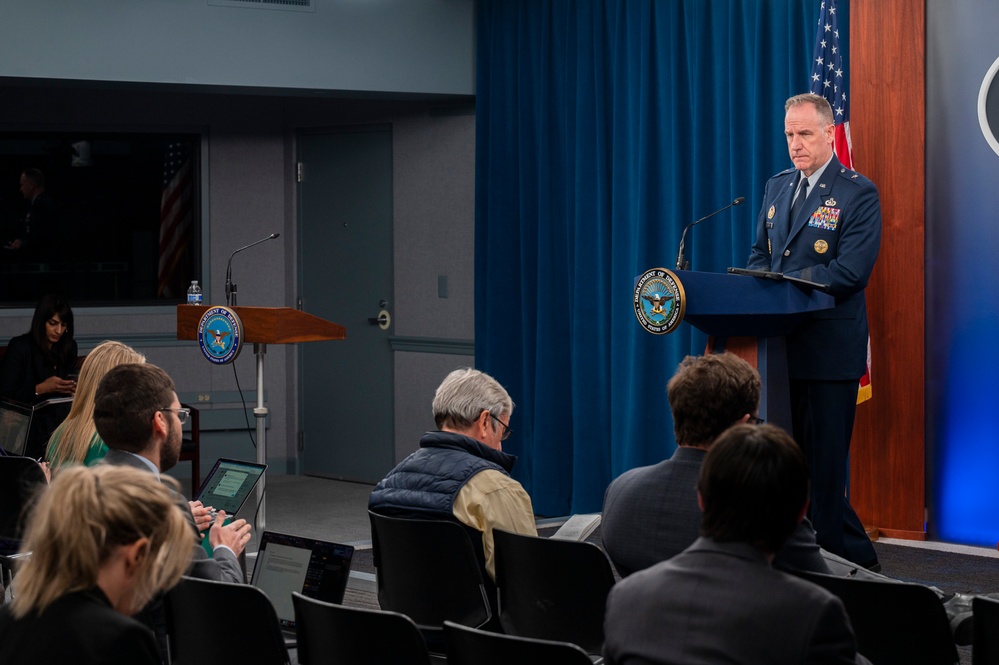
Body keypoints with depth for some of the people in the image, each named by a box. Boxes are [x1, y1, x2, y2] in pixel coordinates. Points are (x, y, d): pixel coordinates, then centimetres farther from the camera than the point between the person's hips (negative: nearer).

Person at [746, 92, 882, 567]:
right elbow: (759, 255, 20)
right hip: (780, 343, 7)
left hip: (829, 345, -7)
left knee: (824, 460, -4)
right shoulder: (777, 188, 16)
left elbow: (850, 271, -15)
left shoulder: (858, 194, -6)